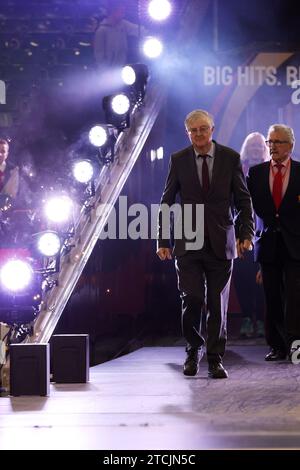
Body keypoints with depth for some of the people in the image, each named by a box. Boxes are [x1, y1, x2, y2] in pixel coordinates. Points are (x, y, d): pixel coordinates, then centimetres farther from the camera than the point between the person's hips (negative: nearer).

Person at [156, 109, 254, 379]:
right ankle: (194, 349, 18)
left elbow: (244, 200, 5)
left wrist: (247, 234, -7)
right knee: (192, 299, -6)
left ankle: (215, 359, 15)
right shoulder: (178, 160, 3)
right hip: (188, 243, 0)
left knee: (218, 304, 3)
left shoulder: (231, 158, 2)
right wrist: (163, 240, 2)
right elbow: (166, 202, 7)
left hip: (220, 242, 0)